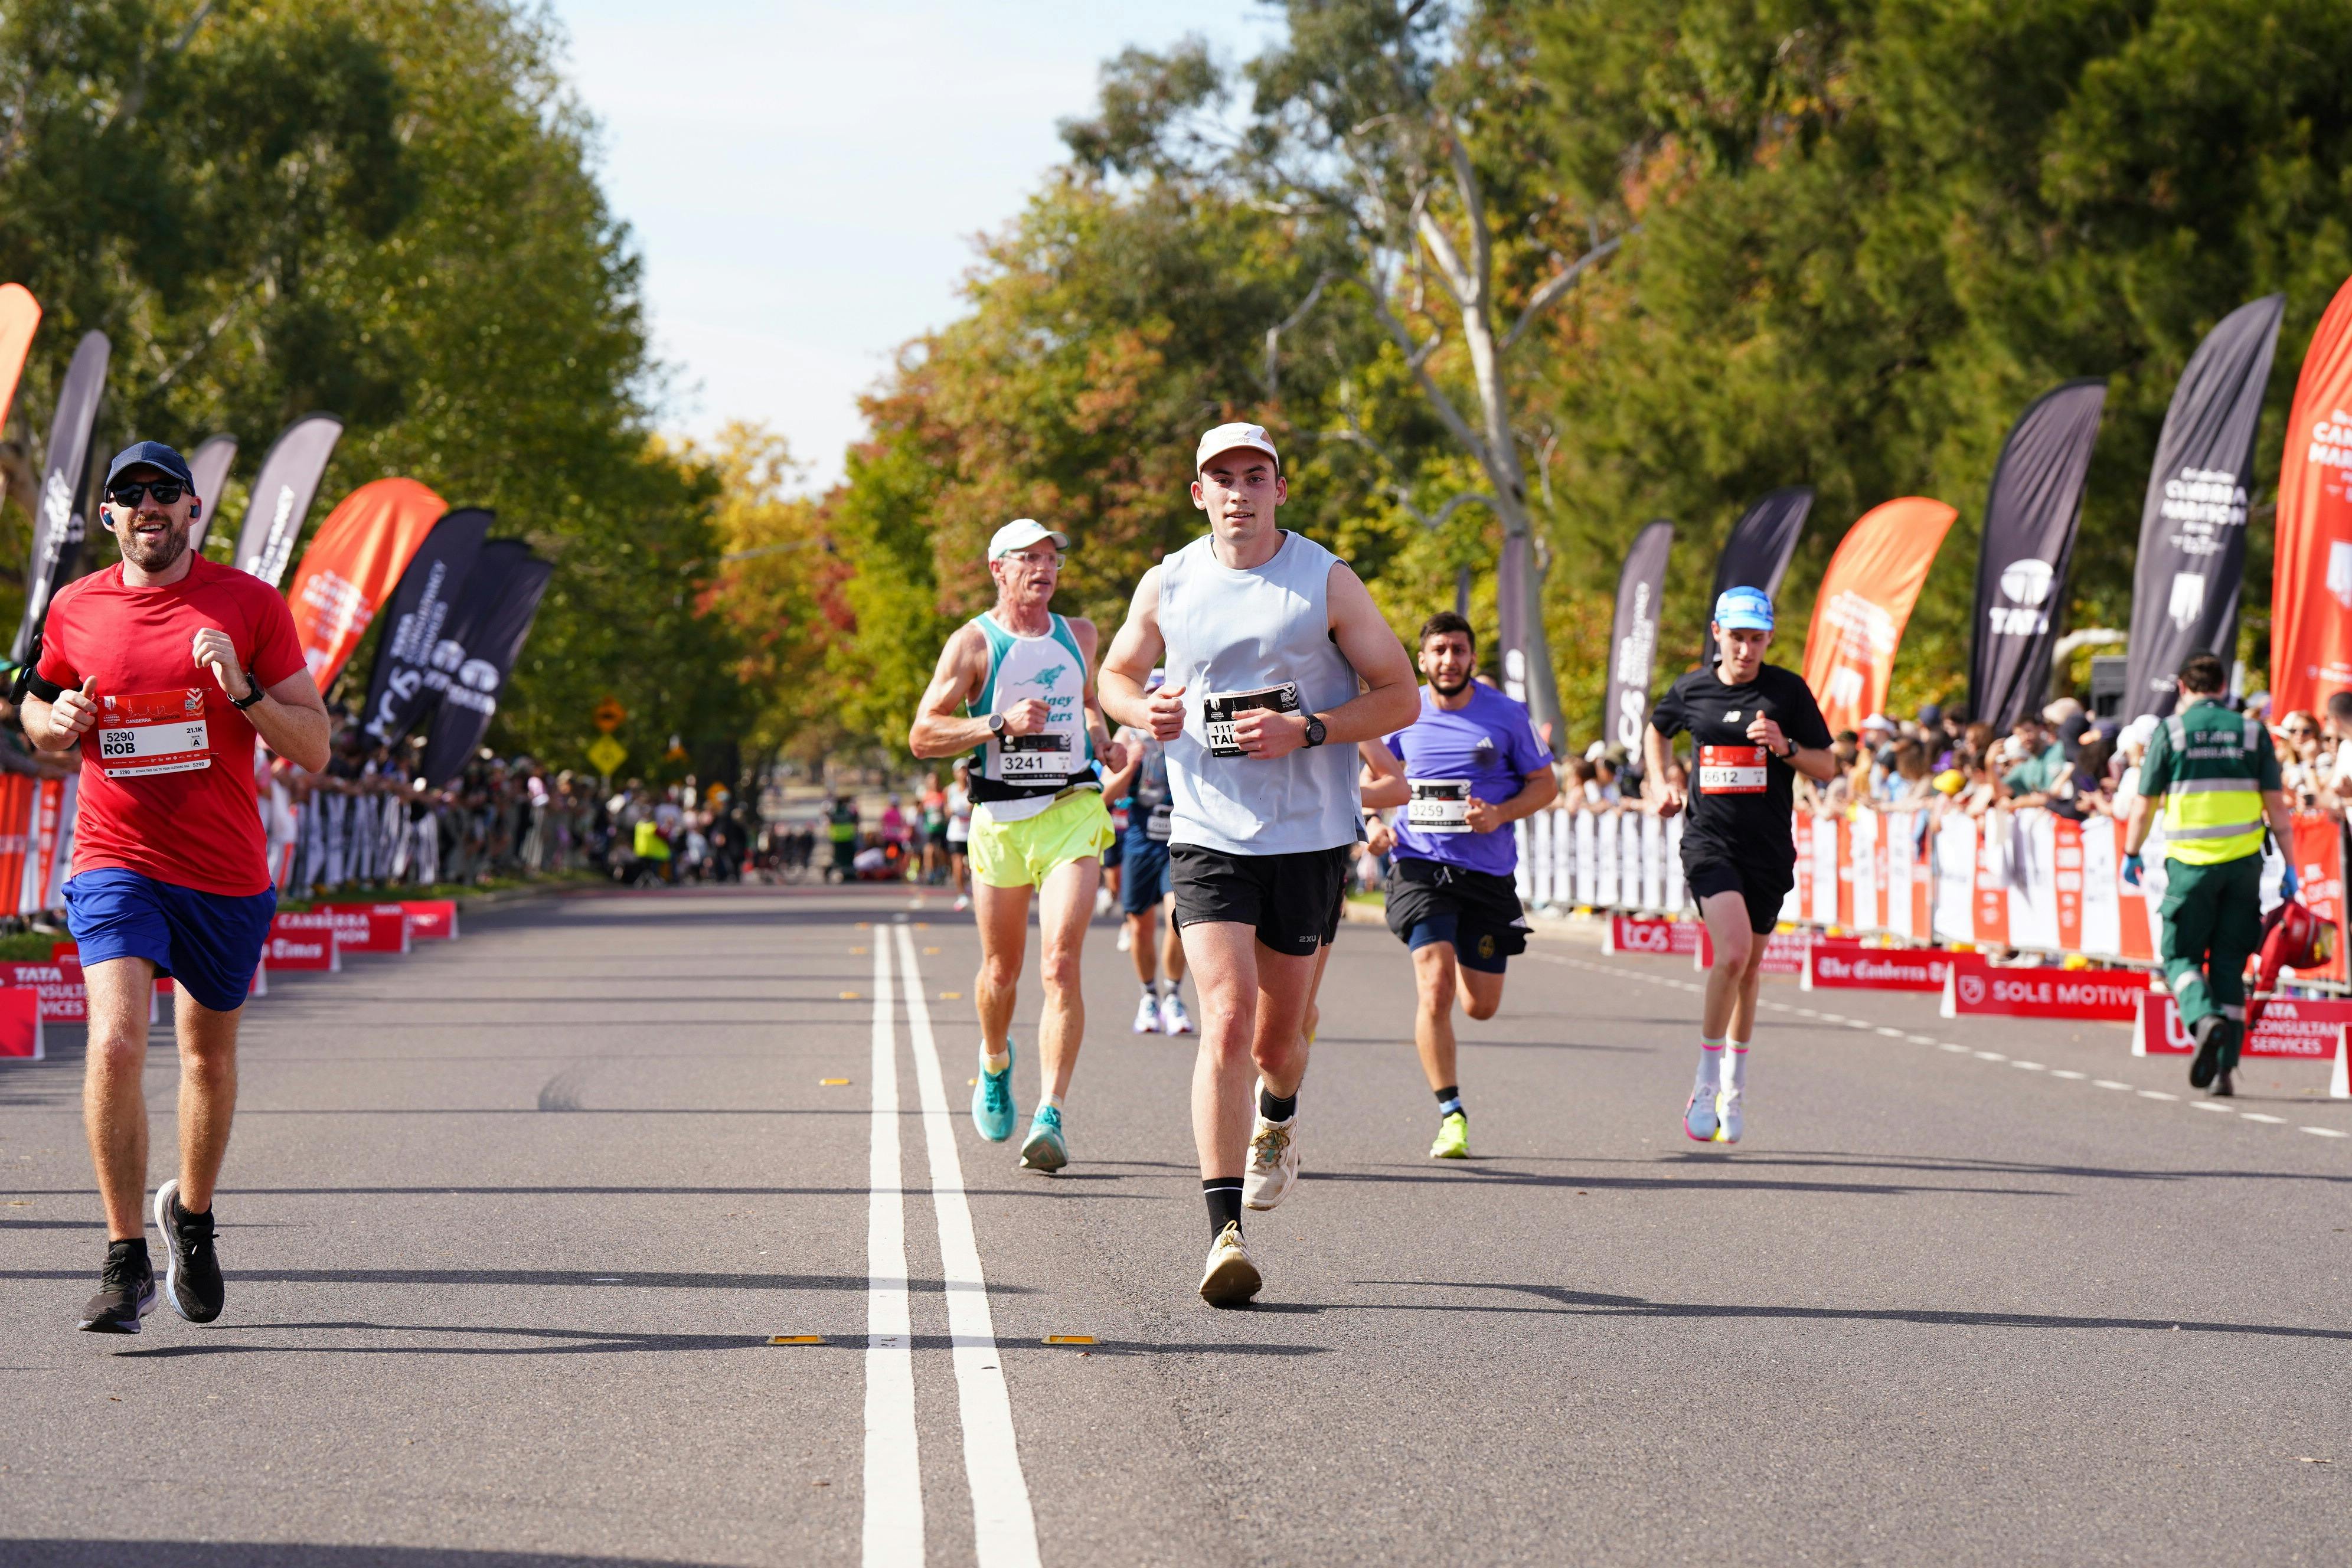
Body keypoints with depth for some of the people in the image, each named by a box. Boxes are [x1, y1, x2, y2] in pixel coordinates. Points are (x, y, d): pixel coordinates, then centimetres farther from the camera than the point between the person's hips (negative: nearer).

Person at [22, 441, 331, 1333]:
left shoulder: (250, 606, -2)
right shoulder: (76, 608, 3)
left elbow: (314, 749, -2)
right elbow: (38, 704, 21)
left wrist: (242, 690, -19)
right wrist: (56, 723, -2)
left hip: (227, 874, 1)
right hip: (116, 865, -1)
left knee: (210, 1055, 15)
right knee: (115, 1042, -20)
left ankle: (191, 1216, 41)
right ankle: (126, 1265, -15)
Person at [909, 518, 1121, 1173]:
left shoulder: (1078, 637, 12)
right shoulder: (974, 642, -2)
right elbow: (923, 735, -8)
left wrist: (1103, 741, 12)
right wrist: (1001, 724, -19)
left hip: (1073, 813, 1)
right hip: (1000, 818, -1)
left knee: (1060, 963, -15)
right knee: (1001, 971, 10)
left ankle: (1050, 1117, -19)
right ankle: (995, 1064, 43)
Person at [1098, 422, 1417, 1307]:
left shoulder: (1327, 583, -2)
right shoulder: (1167, 585, 4)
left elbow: (1401, 697, 0)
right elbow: (1116, 674, 20)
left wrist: (1306, 730, -16)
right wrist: (1143, 711, -4)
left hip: (1309, 838, 0)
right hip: (1208, 836, 0)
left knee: (1276, 1035, 10)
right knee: (1227, 1018, -16)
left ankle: (1278, 1120, 48)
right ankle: (1224, 1231, -18)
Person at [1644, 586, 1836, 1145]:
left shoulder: (1788, 691, -1)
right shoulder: (1692, 690, 3)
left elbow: (1827, 768, 2)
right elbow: (1656, 730, 25)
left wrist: (1785, 747, -16)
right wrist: (1661, 785, 11)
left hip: (1769, 848, 1)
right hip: (1710, 841, -1)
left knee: (1748, 968, 11)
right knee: (1732, 952, -21)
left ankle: (1733, 1088, 28)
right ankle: (1705, 1084, -10)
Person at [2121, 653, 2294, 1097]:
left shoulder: (2169, 731, -1)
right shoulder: (2252, 732, 4)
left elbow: (2144, 805, 1)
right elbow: (2276, 805, 2)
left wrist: (2131, 854, 16)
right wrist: (2289, 864, 8)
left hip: (2191, 862, -2)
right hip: (2243, 861, 2)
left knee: (2180, 956, 8)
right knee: (2229, 962, 10)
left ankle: (2205, 1019, -23)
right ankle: (2224, 1067, 6)